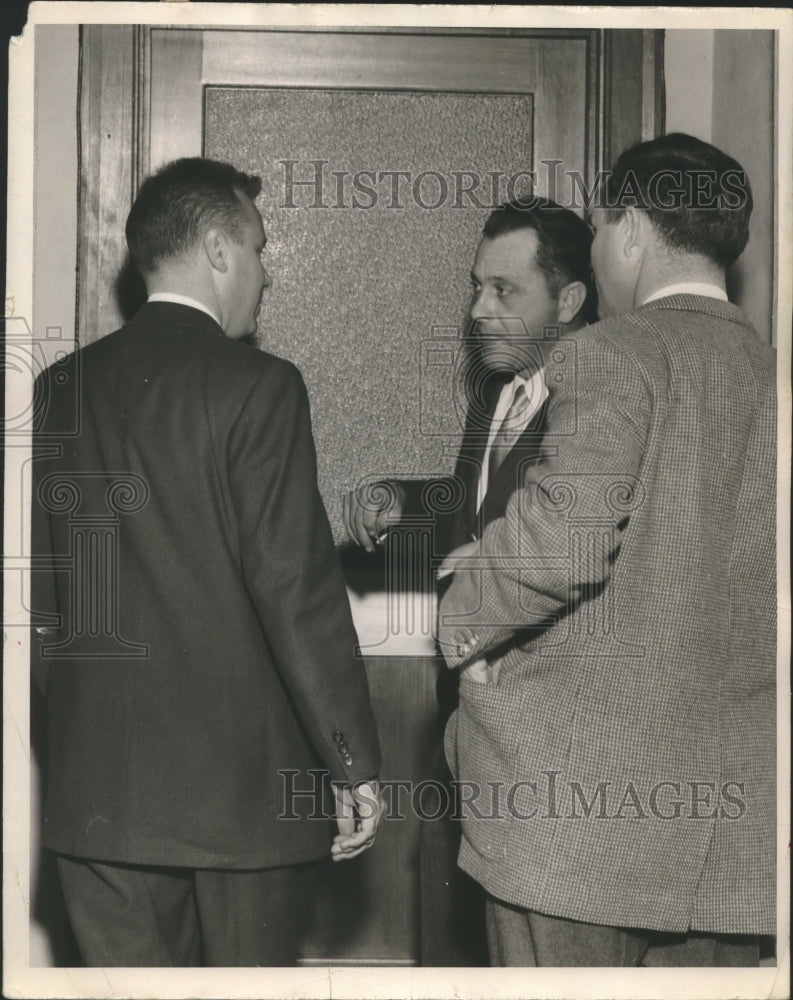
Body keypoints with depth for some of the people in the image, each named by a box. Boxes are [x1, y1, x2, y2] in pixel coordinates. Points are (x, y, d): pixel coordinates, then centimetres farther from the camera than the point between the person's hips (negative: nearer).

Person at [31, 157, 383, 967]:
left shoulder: (61, 389, 6)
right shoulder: (258, 387, -10)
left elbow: (42, 587, 10)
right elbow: (296, 590, -14)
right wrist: (354, 764, -8)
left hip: (98, 785, 5)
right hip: (244, 778, -4)